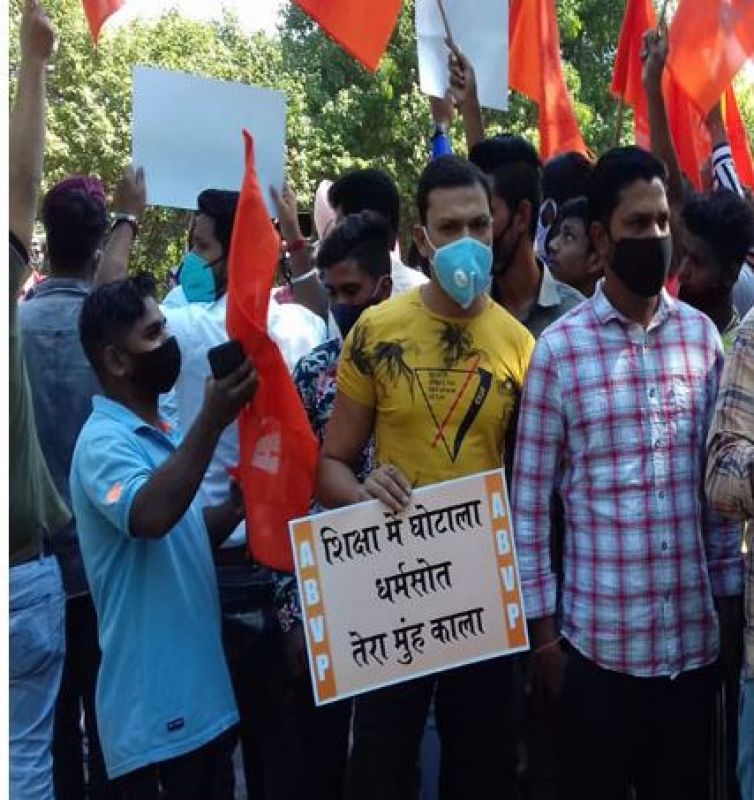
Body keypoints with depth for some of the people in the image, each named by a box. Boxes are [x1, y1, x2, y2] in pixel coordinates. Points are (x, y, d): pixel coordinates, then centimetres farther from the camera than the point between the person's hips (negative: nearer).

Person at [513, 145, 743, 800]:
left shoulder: (703, 336, 4)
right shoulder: (559, 348, -7)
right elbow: (529, 502, -4)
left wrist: (729, 600, 8)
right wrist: (542, 630, -4)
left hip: (695, 639, 3)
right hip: (599, 642, -3)